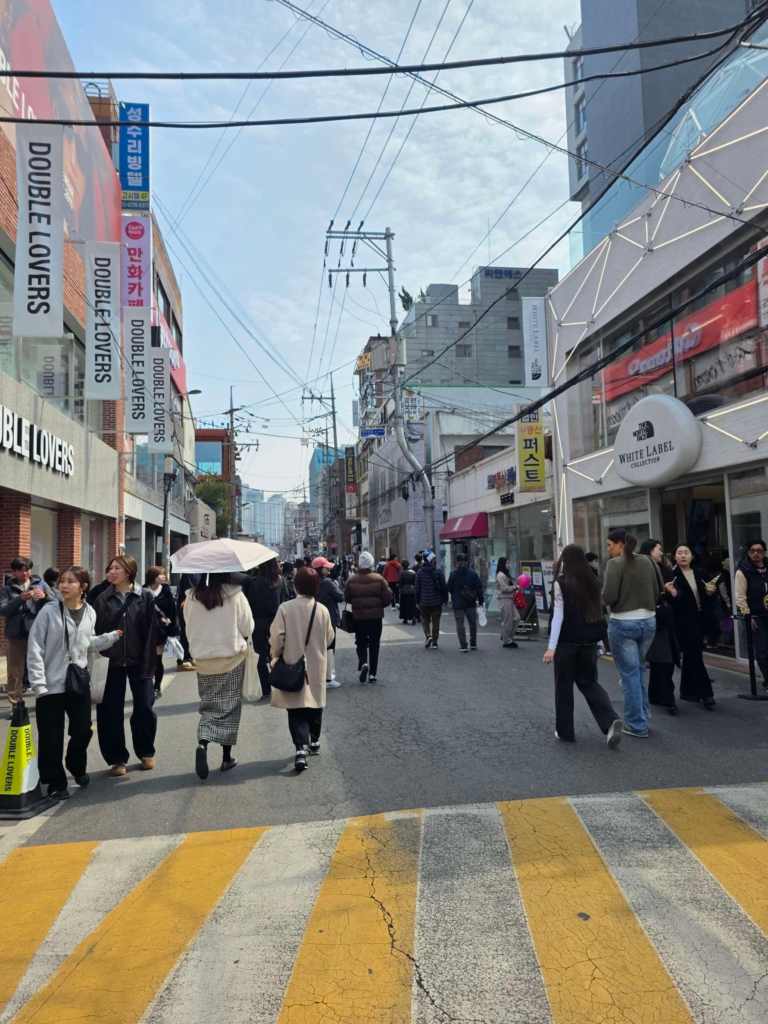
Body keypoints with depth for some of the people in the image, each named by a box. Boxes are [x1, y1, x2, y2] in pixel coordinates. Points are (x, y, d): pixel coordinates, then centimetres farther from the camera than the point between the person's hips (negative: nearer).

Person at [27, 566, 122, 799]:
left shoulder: (90, 613, 0)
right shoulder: (49, 611, -12)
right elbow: (35, 649, -10)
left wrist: (113, 636, -2)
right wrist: (38, 683, -14)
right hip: (52, 685, -3)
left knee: (83, 730, 11)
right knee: (52, 737, 4)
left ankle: (76, 766, 39)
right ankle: (56, 782, 22)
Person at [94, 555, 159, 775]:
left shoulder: (145, 597, -1)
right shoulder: (103, 599, 4)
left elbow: (150, 633, -4)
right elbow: (97, 632, 2)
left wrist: (148, 665, -10)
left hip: (139, 661, -1)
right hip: (112, 662, 2)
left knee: (145, 707, 2)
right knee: (111, 711, 3)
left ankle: (146, 752, 23)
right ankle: (117, 758, 18)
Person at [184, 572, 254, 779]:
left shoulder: (192, 597, -4)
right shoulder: (235, 595, -13)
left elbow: (189, 629, 7)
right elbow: (248, 628, -7)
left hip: (203, 659, 2)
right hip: (232, 659, -2)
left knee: (209, 706, 13)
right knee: (229, 707, 10)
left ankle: (202, 743, -12)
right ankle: (226, 757, 16)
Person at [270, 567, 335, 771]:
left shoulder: (285, 608, -14)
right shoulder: (322, 610, -8)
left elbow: (277, 638, -13)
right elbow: (329, 638, 2)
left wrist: (276, 655, 5)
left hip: (292, 666, -2)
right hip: (316, 666, 2)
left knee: (296, 709, 2)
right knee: (314, 704, 19)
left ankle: (301, 748, -14)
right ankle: (313, 741, 35)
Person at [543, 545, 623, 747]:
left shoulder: (561, 583, -10)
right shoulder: (593, 581, 4)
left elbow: (558, 616, -14)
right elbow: (597, 610, 9)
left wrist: (551, 647, -14)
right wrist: (597, 639, 17)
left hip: (567, 641, -5)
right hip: (589, 640, 5)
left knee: (564, 685, 9)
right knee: (589, 682, 15)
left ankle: (565, 731, 16)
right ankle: (611, 721, -4)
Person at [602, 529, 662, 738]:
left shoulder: (615, 563, -14)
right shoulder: (648, 561, 4)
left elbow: (609, 596, -20)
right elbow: (660, 591, 8)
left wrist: (602, 597, 1)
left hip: (623, 623, -6)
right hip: (648, 621, 6)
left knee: (629, 673, 4)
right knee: (638, 670, 22)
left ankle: (637, 724, 11)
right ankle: (643, 715, 29)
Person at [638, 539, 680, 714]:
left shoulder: (666, 571, 13)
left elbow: (677, 594, 11)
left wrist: (674, 593, -9)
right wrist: (663, 590, -16)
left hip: (666, 621, 6)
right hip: (652, 621, -6)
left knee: (659, 661, 11)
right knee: (663, 661, -8)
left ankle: (655, 695, 23)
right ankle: (668, 699, -4)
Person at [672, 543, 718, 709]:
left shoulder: (700, 574, 11)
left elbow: (708, 599, 14)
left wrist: (710, 592, -7)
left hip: (700, 619, 6)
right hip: (684, 621, -6)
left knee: (690, 656, 14)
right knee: (695, 656, -8)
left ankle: (687, 691, 24)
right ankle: (705, 693, -5)